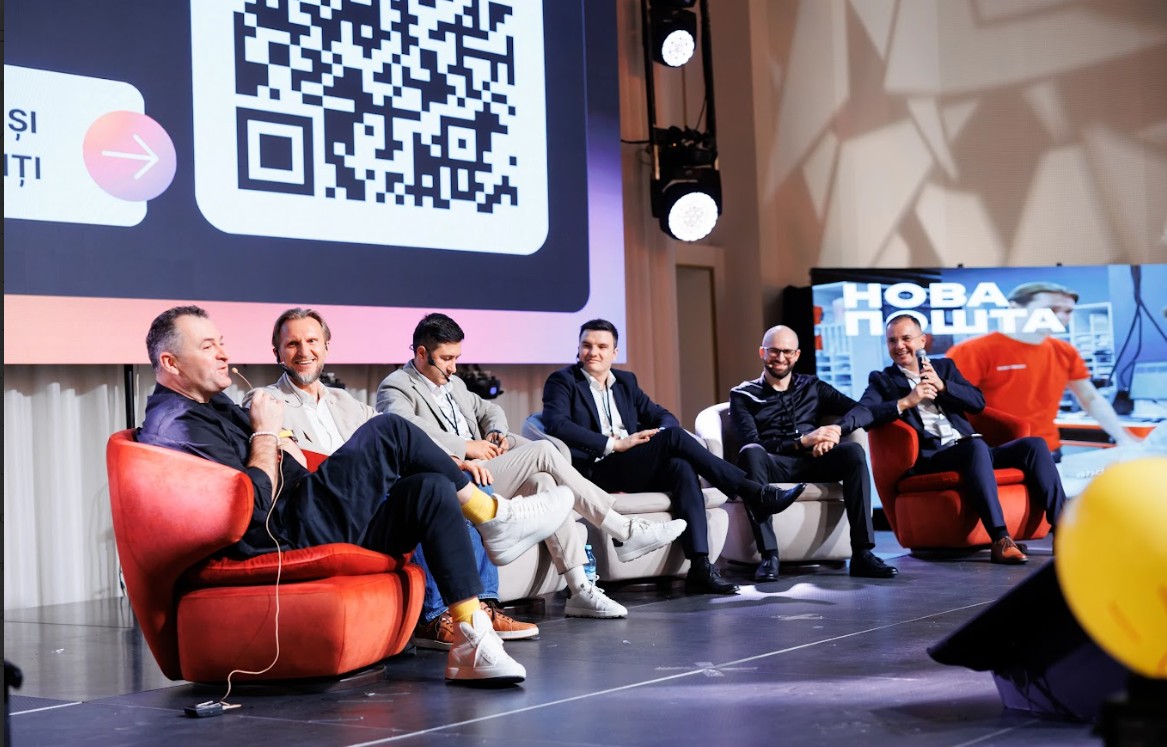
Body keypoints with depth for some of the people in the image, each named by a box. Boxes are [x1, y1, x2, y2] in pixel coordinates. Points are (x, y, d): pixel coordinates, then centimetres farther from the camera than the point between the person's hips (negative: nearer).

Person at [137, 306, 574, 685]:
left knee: (432, 490, -1)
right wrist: (265, 433, -11)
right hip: (286, 534, -11)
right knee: (389, 432, -18)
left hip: (311, 526, 11)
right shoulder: (174, 428, -15)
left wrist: (280, 445, 5)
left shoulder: (213, 406, 18)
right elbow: (252, 506, -22)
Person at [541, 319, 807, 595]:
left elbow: (662, 416, 21)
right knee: (673, 437, -25)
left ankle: (700, 567, -37)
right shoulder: (562, 381, 3)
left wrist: (661, 434, -6)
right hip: (596, 472, -6)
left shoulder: (626, 381, 22)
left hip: (634, 471, 6)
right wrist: (614, 444, -21)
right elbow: (556, 424, -15)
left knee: (682, 467, -28)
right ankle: (754, 493, -21)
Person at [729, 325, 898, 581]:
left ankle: (863, 553, -31)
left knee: (853, 451, -28)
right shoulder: (743, 395, 13)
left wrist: (836, 429, -13)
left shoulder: (813, 387, 22)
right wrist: (802, 442, -18)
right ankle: (769, 555, -40)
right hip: (774, 466, -2)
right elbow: (751, 443, -4)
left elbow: (862, 411, 9)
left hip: (813, 464, 3)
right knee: (750, 453, -36)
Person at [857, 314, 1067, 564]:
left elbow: (978, 402, 11)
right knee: (976, 446, -36)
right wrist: (905, 402, -18)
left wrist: (942, 385, -4)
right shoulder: (883, 380, 10)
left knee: (1033, 445, -14)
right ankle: (1000, 540, -42)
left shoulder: (944, 367, 23)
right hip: (930, 458, -5)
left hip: (969, 450, 6)